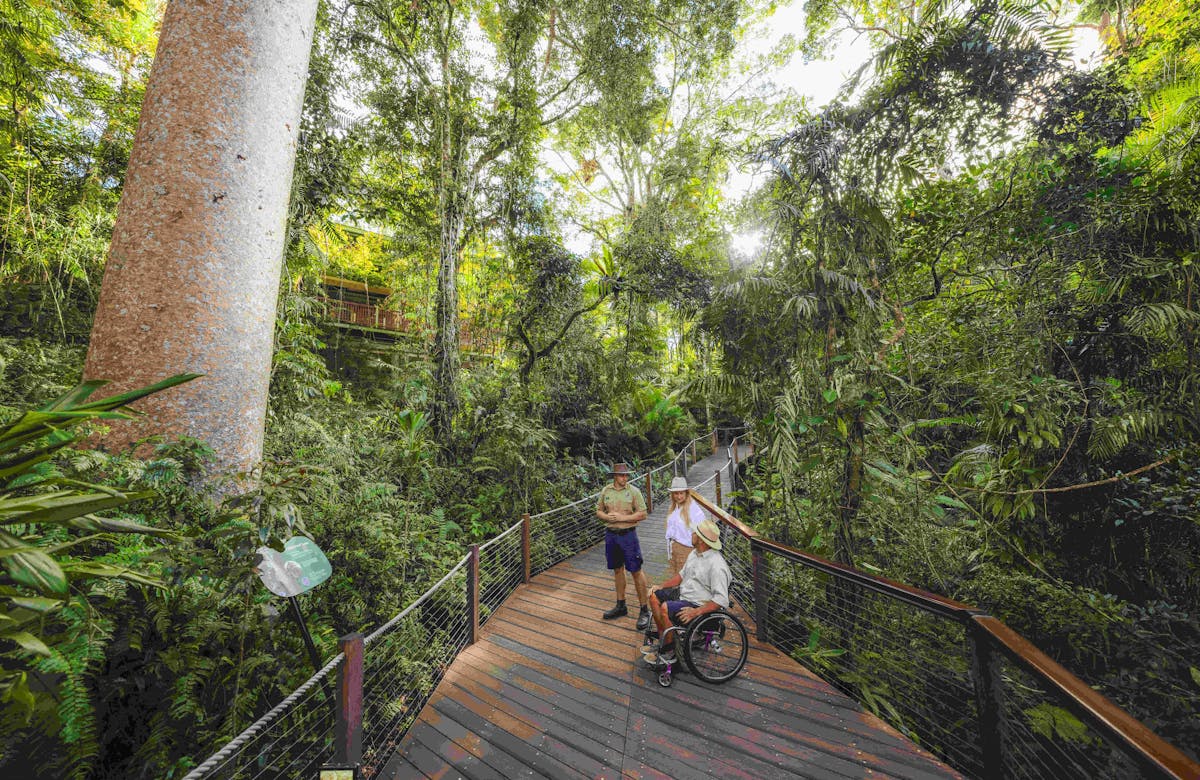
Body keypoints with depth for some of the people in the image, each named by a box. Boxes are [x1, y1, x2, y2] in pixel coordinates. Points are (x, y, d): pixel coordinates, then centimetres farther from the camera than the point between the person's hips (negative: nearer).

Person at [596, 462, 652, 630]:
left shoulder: (634, 491, -8)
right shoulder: (606, 491, 3)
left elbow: (642, 514, -10)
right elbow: (598, 511, 11)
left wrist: (622, 517, -17)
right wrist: (607, 517, -11)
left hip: (628, 534, -4)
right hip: (610, 534, 4)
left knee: (636, 571, -2)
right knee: (617, 570, 16)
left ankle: (644, 611, 10)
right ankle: (621, 606, 31)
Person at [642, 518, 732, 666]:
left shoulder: (716, 565, -24)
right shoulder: (695, 553, 6)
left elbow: (721, 600, -27)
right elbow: (682, 575, 19)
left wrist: (696, 612, -31)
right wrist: (660, 587, 11)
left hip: (699, 605, -10)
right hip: (683, 593, 10)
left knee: (665, 608, -27)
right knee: (654, 596, 7)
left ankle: (668, 653, -6)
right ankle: (663, 641, 13)